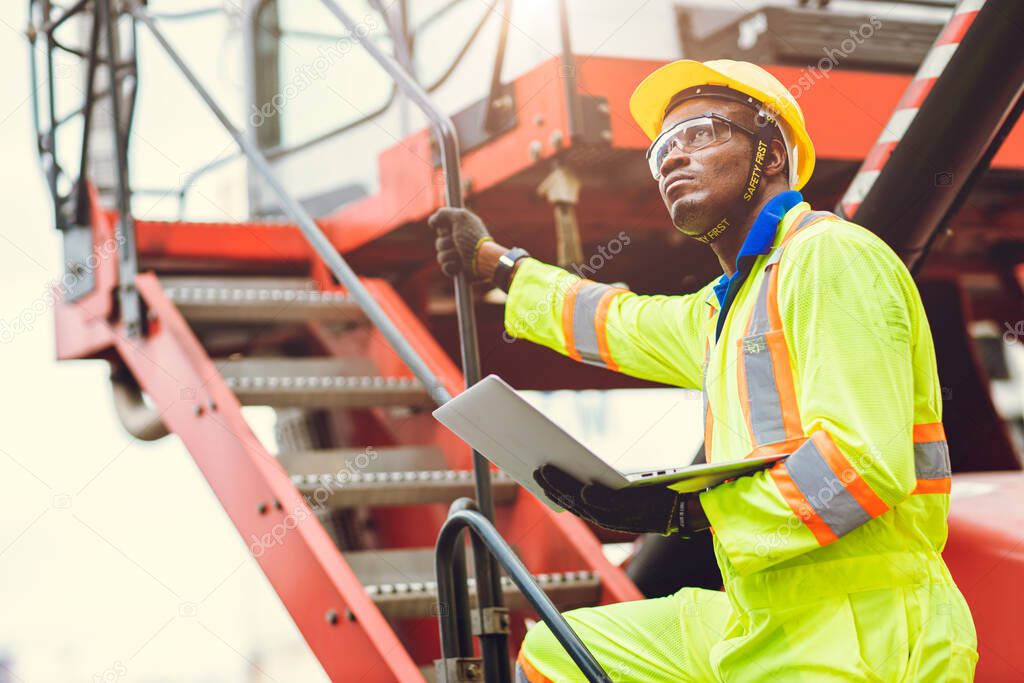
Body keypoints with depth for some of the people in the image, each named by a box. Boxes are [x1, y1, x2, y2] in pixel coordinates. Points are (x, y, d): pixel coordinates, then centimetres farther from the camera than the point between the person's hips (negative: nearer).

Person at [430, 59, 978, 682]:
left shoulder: (831, 257, -11)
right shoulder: (725, 308, 18)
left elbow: (865, 463, -22)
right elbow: (622, 321, 39)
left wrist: (686, 508, -17)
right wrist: (497, 263, 48)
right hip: (764, 628, 9)